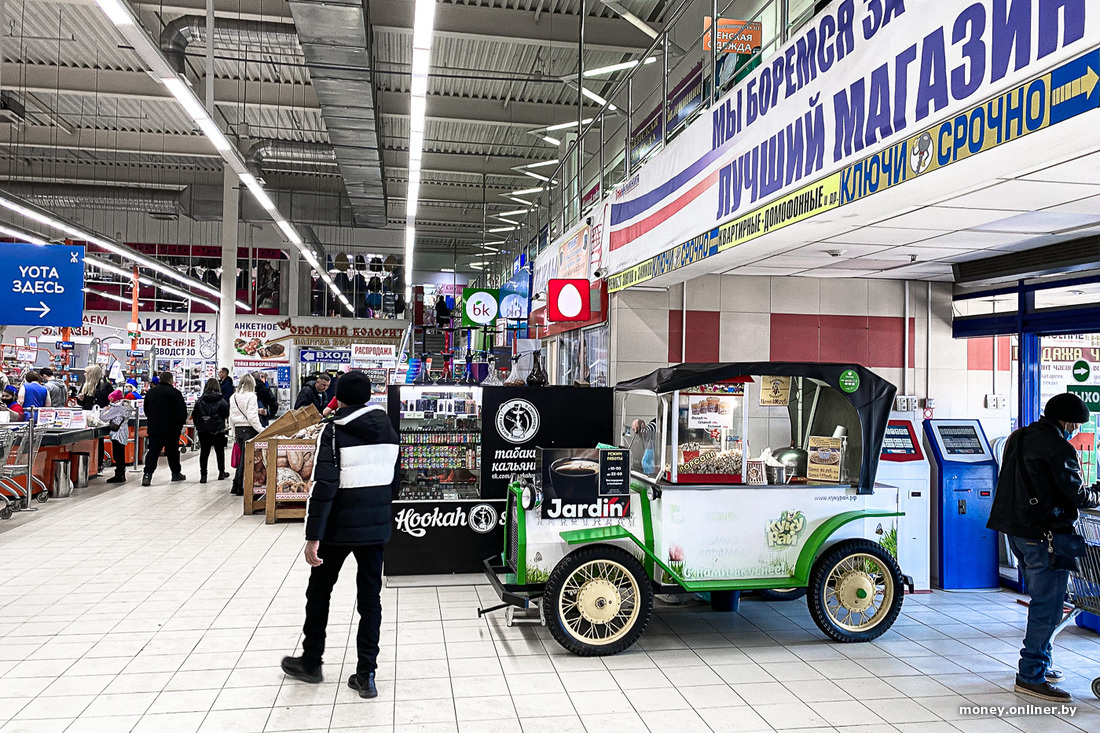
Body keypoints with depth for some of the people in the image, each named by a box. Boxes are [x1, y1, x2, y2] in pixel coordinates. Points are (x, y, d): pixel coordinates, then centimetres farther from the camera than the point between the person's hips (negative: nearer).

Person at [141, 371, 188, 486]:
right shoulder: (174, 393, -11)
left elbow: (146, 410, 16)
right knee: (172, 451, 10)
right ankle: (176, 473, 22)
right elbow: (182, 411, -11)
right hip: (171, 429, -3)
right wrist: (181, 423, 4)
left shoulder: (150, 392, 7)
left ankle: (147, 474, -12)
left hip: (153, 428, 4)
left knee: (152, 451, 2)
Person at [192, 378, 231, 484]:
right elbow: (226, 415, -8)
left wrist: (198, 426, 13)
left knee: (204, 452, 4)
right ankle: (221, 473, 22)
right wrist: (226, 425, 10)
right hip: (218, 430, -1)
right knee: (220, 451, 12)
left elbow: (194, 415, 3)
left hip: (203, 430, 1)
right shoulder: (221, 401, -8)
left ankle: (203, 475, 1)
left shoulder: (200, 401, -1)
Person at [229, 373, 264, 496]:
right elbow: (252, 417, -16)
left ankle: (237, 486, 12)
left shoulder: (233, 397, 9)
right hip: (248, 429, -6)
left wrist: (234, 433, 21)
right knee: (245, 458, 0)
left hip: (238, 429, 6)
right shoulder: (251, 396, -11)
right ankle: (238, 487, 3)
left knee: (242, 457, 14)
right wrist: (261, 430, -11)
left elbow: (231, 417, 13)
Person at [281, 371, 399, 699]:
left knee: (319, 591, 16)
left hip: (339, 527, -4)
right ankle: (366, 674, 12)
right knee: (370, 596, 10)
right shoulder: (388, 429, 4)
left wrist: (313, 536, -20)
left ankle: (310, 662, 30)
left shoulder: (335, 431, -13)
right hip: (377, 527, 4)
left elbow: (324, 486, -21)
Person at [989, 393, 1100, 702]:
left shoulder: (1018, 438, 12)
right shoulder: (1059, 448, -16)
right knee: (1047, 606, -3)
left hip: (1017, 532, 9)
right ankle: (1031, 676, 0)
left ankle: (1040, 663, 29)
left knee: (1042, 599, 20)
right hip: (1046, 534, -9)